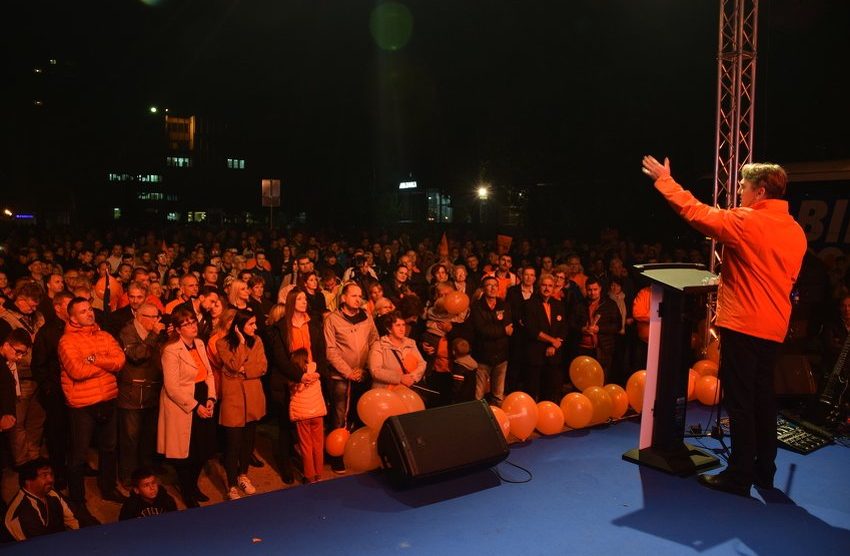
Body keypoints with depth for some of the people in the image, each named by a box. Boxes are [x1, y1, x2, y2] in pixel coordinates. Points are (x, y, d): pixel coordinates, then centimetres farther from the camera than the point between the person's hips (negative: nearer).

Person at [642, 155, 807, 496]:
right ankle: (764, 471, 25)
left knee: (739, 401, -2)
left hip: (742, 324, -8)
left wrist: (664, 180, 4)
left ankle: (739, 477, 5)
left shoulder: (747, 222, -14)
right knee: (762, 397, 15)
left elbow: (696, 213, -8)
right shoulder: (796, 231, 10)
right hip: (773, 327, 8)